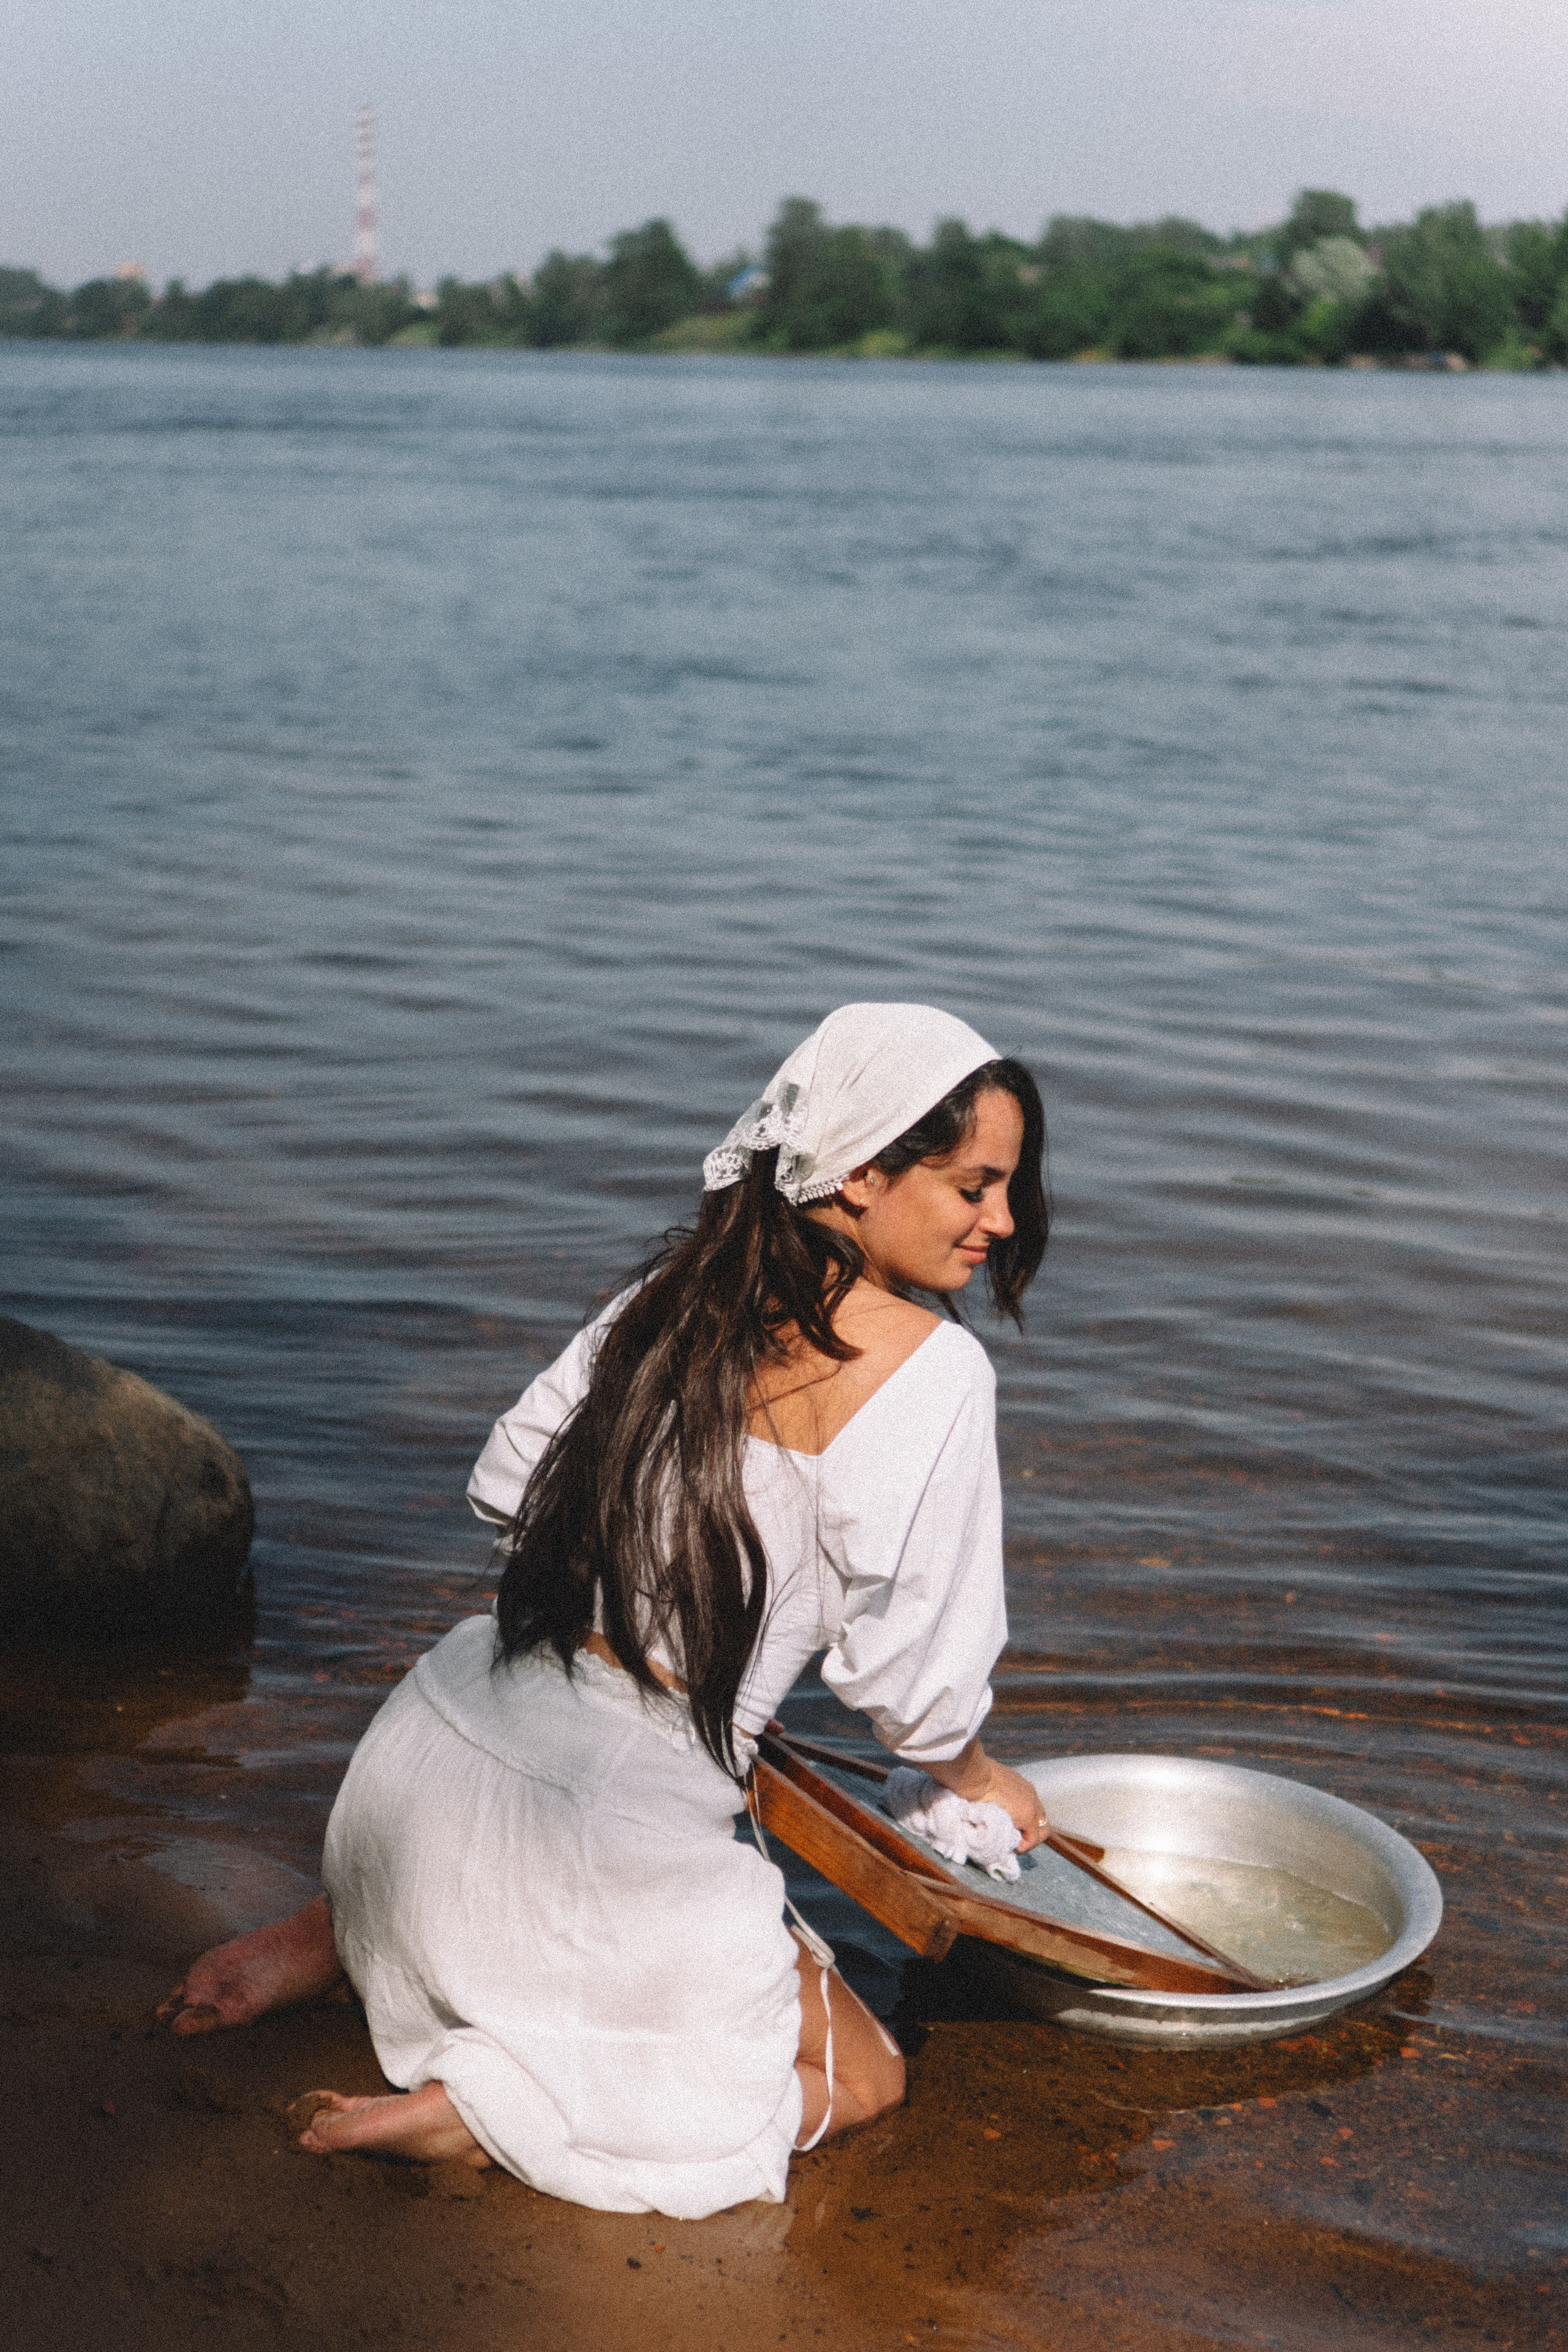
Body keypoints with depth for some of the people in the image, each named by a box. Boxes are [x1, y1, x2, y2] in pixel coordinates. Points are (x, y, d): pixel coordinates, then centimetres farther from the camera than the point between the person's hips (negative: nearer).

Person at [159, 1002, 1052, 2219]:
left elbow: (508, 1478, 14)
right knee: (859, 2076, 14)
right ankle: (483, 2109, -5)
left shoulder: (681, 1287, 6)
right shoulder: (929, 1366, -13)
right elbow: (906, 1664, -9)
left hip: (440, 1738, 8)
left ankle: (327, 1940, 18)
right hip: (613, 1817, -7)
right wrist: (974, 1774, 13)